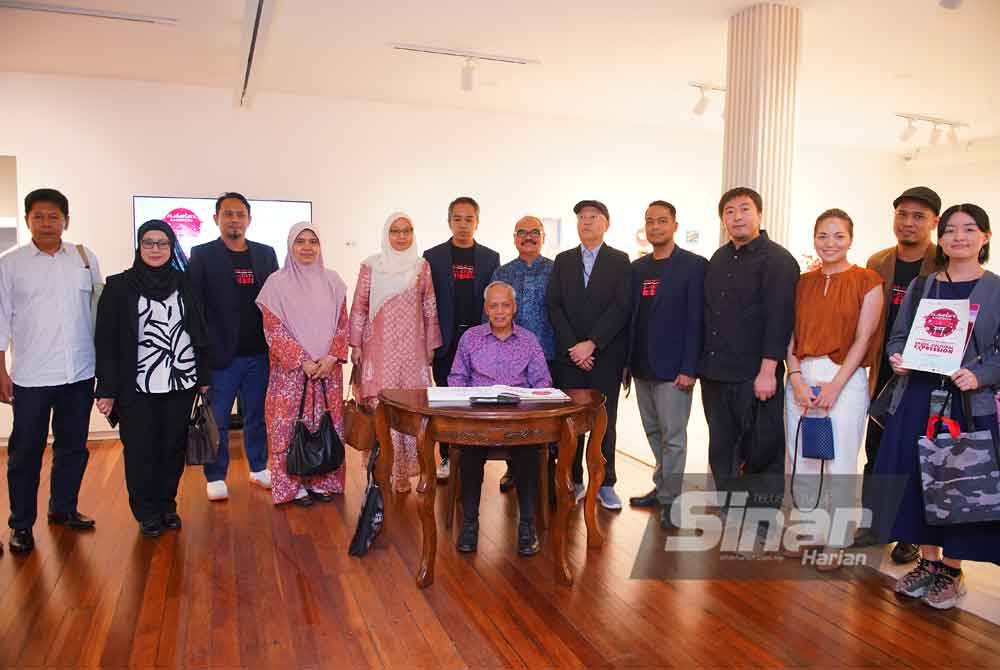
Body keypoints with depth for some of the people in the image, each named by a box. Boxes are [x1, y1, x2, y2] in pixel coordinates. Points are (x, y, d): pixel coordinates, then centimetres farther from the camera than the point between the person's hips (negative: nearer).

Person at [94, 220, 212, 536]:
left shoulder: (184, 283, 7)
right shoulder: (119, 286, -1)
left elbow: (199, 331, 11)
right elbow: (106, 340, -2)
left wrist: (204, 376, 10)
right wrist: (107, 389, -6)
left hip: (181, 383, 2)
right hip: (137, 388, -2)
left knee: (173, 448, 8)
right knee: (140, 452, 5)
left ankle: (167, 505, 26)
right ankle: (147, 513, 22)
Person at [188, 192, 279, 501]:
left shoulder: (266, 254, 9)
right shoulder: (202, 255, -1)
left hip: (259, 353, 3)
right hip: (220, 354, -3)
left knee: (257, 415, 14)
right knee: (216, 419, 6)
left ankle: (258, 468, 29)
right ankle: (215, 477, 19)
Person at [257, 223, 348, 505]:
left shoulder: (332, 281, 7)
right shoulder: (277, 282, -3)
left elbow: (342, 324, 6)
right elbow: (274, 330, -7)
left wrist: (332, 357, -9)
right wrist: (303, 361, -13)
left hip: (328, 369, 3)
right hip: (291, 370, -3)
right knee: (291, 426, 1)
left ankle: (323, 481, 19)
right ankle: (295, 485, 12)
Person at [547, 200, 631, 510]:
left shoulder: (620, 261, 4)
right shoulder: (563, 260, 11)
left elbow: (621, 307, -7)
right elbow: (553, 306, 3)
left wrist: (591, 344, -14)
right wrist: (573, 347, -8)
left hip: (606, 354, -2)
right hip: (569, 355, 2)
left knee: (604, 420, 3)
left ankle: (605, 484, 13)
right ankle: (574, 481, 13)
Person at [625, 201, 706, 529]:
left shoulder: (694, 265, -4)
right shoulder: (637, 268, 12)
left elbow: (696, 320, -9)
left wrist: (688, 368, -14)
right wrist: (627, 362, 8)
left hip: (672, 367, -6)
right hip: (642, 367, 6)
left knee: (672, 436, -1)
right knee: (653, 433, 13)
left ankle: (669, 500, 9)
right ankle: (662, 487, 25)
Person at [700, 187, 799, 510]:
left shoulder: (777, 260, -6)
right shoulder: (719, 259, 14)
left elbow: (779, 319, -14)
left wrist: (768, 371, -19)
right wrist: (701, 364, 11)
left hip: (755, 377, -7)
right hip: (715, 374, 7)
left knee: (763, 450, 2)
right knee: (721, 450, 15)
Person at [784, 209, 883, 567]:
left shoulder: (867, 281, -1)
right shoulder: (804, 282, 10)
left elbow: (863, 339, -6)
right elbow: (791, 335, 7)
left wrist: (834, 386, -12)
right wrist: (797, 379, -6)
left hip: (845, 379, -4)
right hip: (801, 377, 4)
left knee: (839, 465, 2)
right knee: (801, 461, 9)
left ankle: (835, 542, 17)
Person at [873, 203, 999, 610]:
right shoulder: (920, 287, 10)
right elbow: (898, 337, 13)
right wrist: (897, 359, -8)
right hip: (916, 400, 3)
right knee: (917, 481, 6)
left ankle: (951, 570, 19)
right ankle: (927, 562, 22)